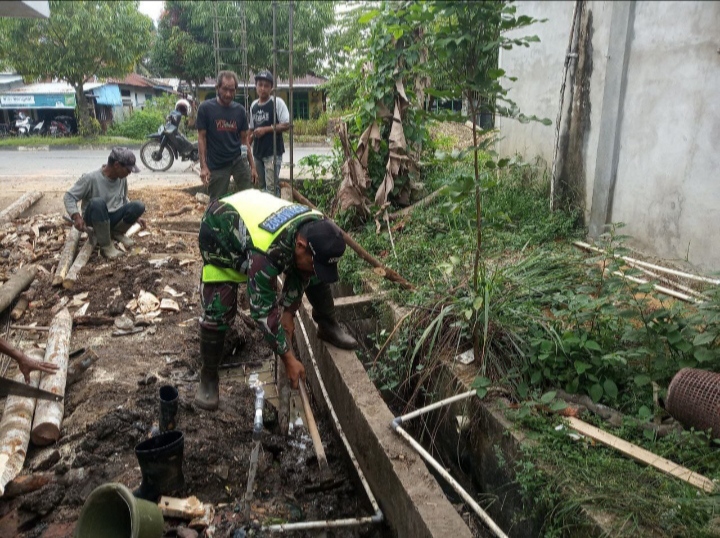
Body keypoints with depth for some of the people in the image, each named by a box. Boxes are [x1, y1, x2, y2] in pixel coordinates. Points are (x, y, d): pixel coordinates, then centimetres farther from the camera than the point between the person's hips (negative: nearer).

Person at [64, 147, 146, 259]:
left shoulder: (122, 178, -2)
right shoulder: (91, 178, -20)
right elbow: (69, 196, -15)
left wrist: (134, 216, 8)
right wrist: (76, 216, -31)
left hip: (113, 218, 4)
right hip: (94, 219, -4)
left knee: (139, 207, -23)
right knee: (98, 202, -40)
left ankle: (116, 232, 4)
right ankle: (105, 246, -24)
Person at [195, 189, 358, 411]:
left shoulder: (316, 229, -25)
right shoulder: (266, 250, -46)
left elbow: (299, 272, -5)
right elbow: (263, 310, -37)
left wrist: (288, 312, -7)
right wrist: (289, 359, -29)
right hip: (219, 232, -6)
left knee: (314, 275, -1)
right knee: (217, 310, -15)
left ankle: (328, 326, 21)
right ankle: (208, 377, 4)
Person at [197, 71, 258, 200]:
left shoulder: (240, 110, 4)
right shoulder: (205, 108, -4)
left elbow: (244, 138, 9)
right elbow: (201, 137, -4)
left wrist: (252, 166, 4)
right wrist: (203, 166, -11)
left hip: (238, 159, 2)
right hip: (216, 165, -2)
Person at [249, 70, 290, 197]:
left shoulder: (277, 102, -7)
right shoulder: (253, 105, 11)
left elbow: (287, 125, -13)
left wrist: (265, 129, -15)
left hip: (273, 152, -6)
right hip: (258, 152, 6)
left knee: (272, 187, -12)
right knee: (262, 186, 13)